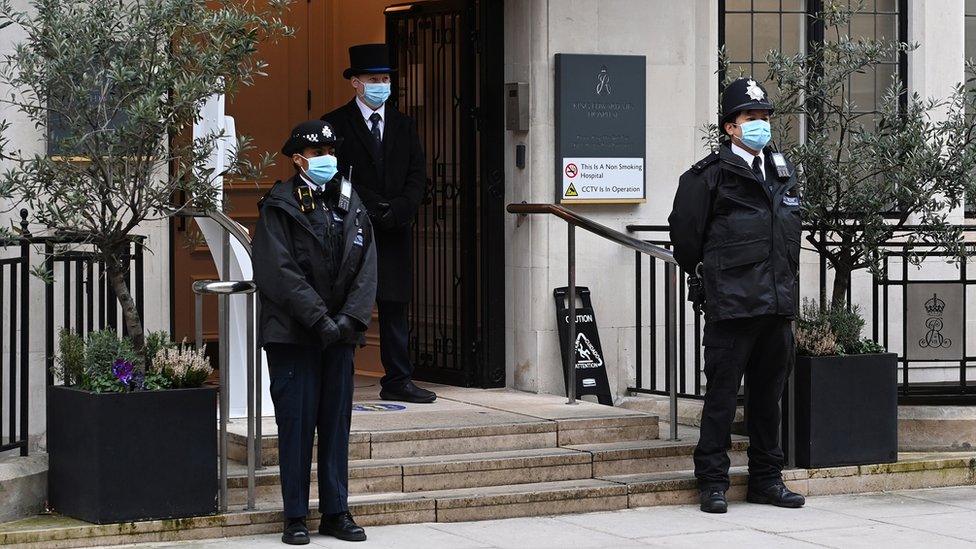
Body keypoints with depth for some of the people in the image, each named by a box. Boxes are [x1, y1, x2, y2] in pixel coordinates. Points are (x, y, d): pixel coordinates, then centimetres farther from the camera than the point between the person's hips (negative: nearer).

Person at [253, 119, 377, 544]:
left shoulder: (350, 203, 11)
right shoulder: (280, 206, -5)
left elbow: (367, 266, 7)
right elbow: (280, 271, -11)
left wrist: (350, 317, -7)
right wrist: (319, 319, -16)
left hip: (340, 332, 5)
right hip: (292, 333, -5)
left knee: (337, 422, 7)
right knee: (296, 423, -1)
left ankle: (336, 512, 14)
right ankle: (295, 516, 5)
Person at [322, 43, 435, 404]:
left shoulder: (404, 126, 14)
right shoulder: (336, 125, 0)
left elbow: (418, 176, 8)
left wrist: (398, 209, -10)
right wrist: (376, 209, -15)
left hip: (395, 233, 4)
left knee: (395, 307, 6)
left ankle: (398, 382, 9)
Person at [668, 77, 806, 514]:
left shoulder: (783, 172, 16)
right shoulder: (710, 174, -6)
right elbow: (684, 231, -1)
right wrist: (704, 277, 8)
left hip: (777, 302, 6)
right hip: (731, 304, -6)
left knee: (768, 394, 12)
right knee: (722, 394, -4)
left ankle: (766, 479, 20)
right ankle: (713, 483, 2)